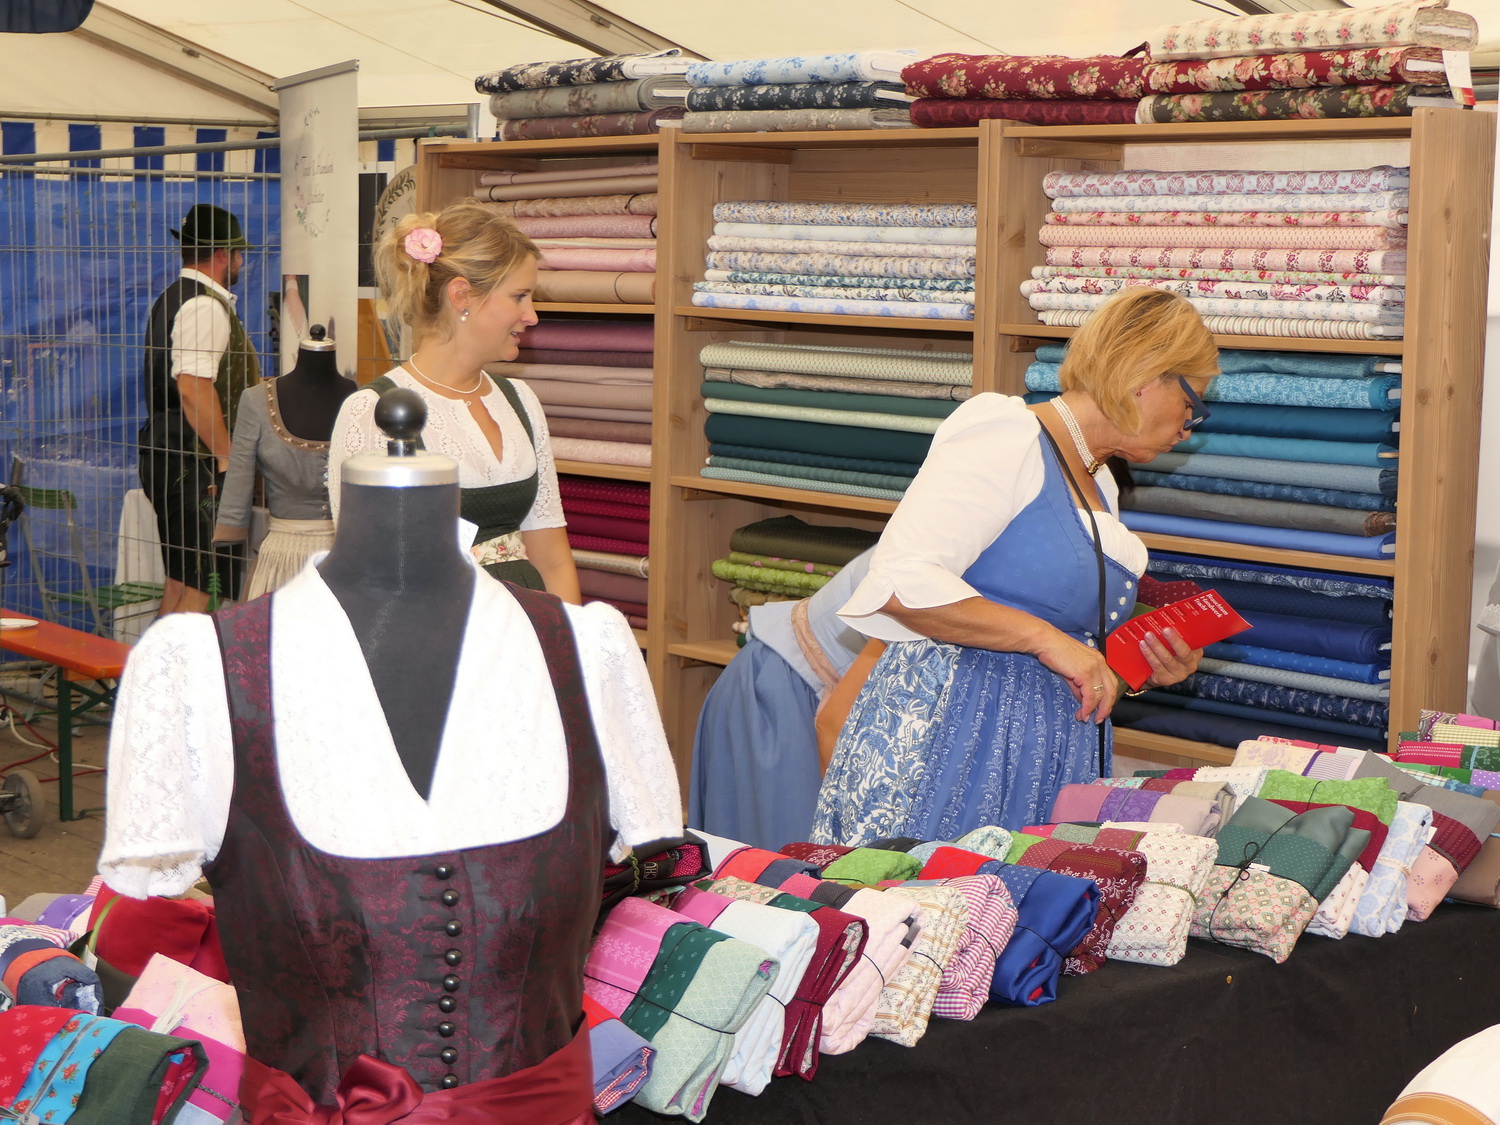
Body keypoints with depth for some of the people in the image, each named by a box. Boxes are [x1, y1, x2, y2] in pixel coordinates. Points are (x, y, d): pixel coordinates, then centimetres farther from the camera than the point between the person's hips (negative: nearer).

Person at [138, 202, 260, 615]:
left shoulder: (173, 298, 19)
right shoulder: (205, 306, -14)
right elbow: (193, 387, -23)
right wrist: (226, 458, -20)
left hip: (164, 454, 11)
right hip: (196, 461, -11)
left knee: (179, 581, 15)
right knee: (201, 588, -10)